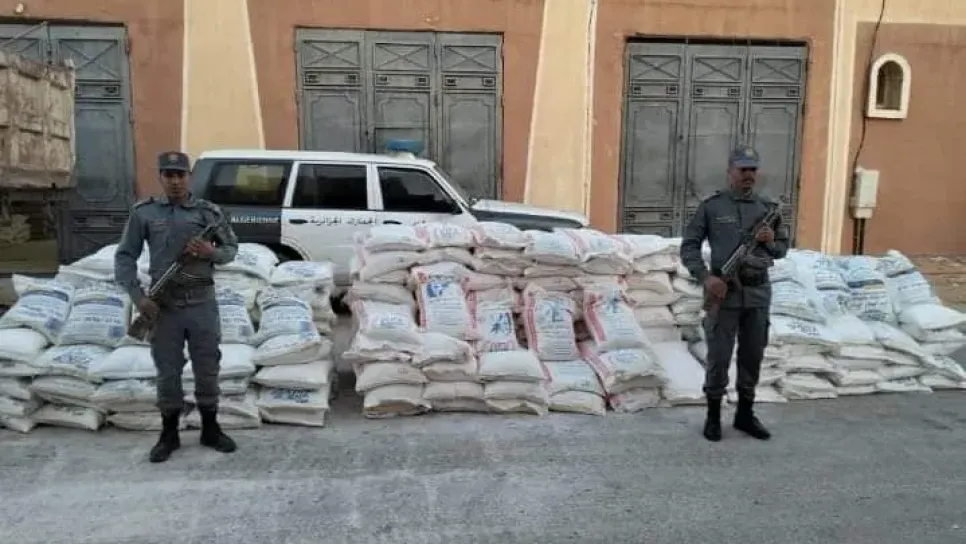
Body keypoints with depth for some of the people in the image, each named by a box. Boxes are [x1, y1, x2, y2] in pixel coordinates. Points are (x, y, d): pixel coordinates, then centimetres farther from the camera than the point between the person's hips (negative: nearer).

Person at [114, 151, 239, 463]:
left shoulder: (208, 212, 2)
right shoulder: (144, 212, 2)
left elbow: (231, 248, 10)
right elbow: (124, 257, 3)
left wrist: (211, 253, -12)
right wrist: (138, 297, -8)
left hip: (202, 301, 0)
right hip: (164, 303, 0)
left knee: (207, 368, 8)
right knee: (167, 371, 8)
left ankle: (210, 430, 23)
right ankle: (169, 434, 23)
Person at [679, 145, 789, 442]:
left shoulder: (768, 209, 8)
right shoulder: (711, 206, -2)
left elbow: (783, 248, 17)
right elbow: (688, 247, -2)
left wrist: (771, 242, -6)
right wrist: (706, 277, -15)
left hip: (758, 293, 4)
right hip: (724, 292, -4)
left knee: (752, 357, 11)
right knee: (719, 357, 1)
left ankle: (745, 414, 26)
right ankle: (713, 416, 16)